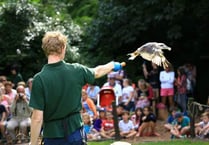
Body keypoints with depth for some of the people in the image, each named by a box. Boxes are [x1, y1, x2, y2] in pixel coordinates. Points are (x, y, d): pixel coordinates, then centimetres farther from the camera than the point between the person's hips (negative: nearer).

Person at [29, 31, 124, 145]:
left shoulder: (39, 79, -15)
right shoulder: (76, 70, -4)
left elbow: (37, 118, -16)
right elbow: (97, 72, 19)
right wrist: (113, 65, 40)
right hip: (75, 133, 3)